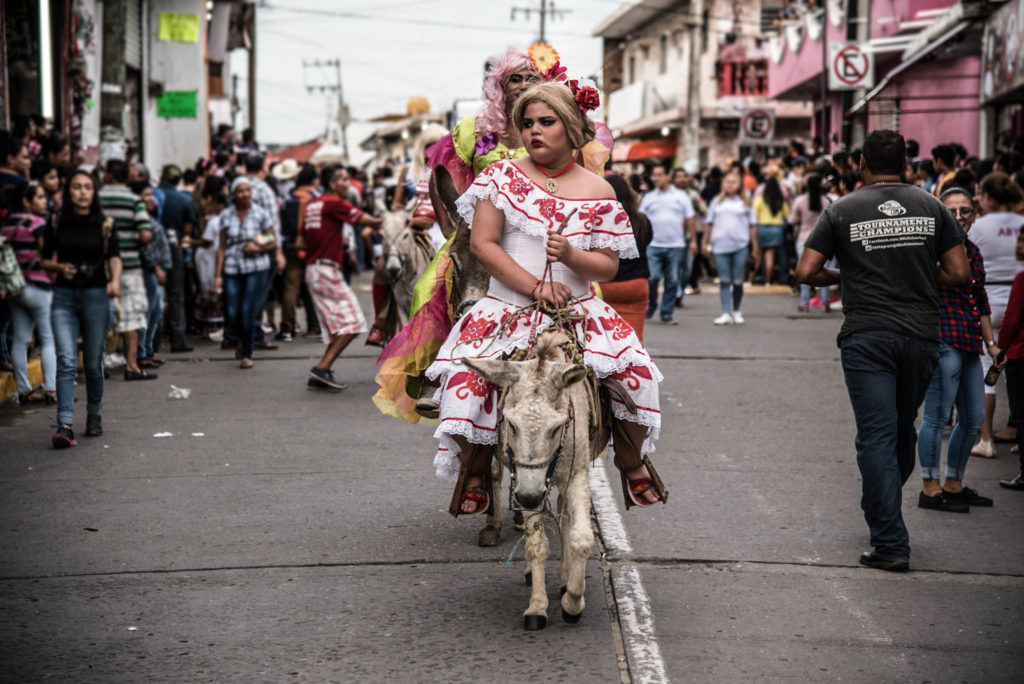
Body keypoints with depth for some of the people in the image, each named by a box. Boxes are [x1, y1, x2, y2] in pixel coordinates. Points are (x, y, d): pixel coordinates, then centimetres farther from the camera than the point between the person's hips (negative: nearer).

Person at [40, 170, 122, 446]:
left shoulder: (104, 225, 4)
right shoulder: (56, 224, 5)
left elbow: (114, 257, -4)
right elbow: (45, 260, 11)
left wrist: (115, 281, -23)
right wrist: (60, 267, -10)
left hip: (95, 296, 0)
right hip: (64, 296, 0)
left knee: (93, 362, 8)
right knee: (66, 361, -11)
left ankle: (94, 416, 29)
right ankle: (64, 426, -17)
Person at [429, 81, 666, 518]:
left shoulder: (597, 191, 4)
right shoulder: (503, 176, 1)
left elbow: (608, 266, 2)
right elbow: (482, 243, -6)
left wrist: (570, 256, -20)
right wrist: (537, 288, -13)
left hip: (579, 310, 1)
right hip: (508, 309, -1)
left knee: (634, 374, -20)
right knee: (464, 383, -25)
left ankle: (632, 462, 10)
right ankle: (474, 470, 4)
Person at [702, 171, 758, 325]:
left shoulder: (745, 203, 10)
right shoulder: (717, 202, 12)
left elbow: (752, 226, 12)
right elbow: (709, 224, 15)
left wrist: (755, 247, 9)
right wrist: (706, 243, 11)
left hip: (740, 246, 0)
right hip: (720, 246, 0)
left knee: (737, 281, 1)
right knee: (724, 280, -4)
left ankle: (736, 311, 18)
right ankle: (726, 313, -5)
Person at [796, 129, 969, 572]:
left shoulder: (842, 211, -2)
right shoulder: (931, 208, 3)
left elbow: (806, 271, -4)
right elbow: (959, 273, 1)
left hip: (867, 337, -3)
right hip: (922, 336, 3)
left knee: (877, 436, -2)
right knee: (903, 431, 19)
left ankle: (890, 544, -6)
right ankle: (882, 515, 36)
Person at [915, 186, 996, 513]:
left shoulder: (972, 251, 16)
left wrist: (990, 342, 21)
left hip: (968, 344, 9)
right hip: (943, 340, -9)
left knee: (973, 418, 12)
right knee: (937, 416, -4)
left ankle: (954, 484, 24)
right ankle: (931, 489, 4)